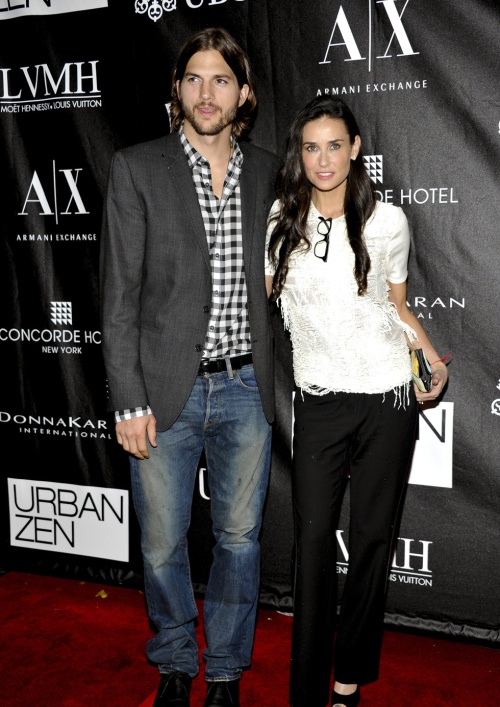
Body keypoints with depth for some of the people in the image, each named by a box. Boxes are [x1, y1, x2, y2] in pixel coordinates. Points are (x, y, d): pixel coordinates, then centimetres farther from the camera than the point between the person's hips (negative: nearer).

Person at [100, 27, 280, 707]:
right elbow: (119, 294, -6)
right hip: (165, 391, -2)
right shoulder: (136, 168, -3)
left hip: (245, 389, 3)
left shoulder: (267, 171, 7)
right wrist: (129, 401, -10)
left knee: (240, 537, 13)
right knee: (162, 545, 11)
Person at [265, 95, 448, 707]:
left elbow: (397, 307, 11)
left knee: (372, 538, 8)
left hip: (387, 397, 0)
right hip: (319, 402, 1)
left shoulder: (387, 222, 1)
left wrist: (433, 358, 0)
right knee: (313, 541, 0)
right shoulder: (280, 219, 3)